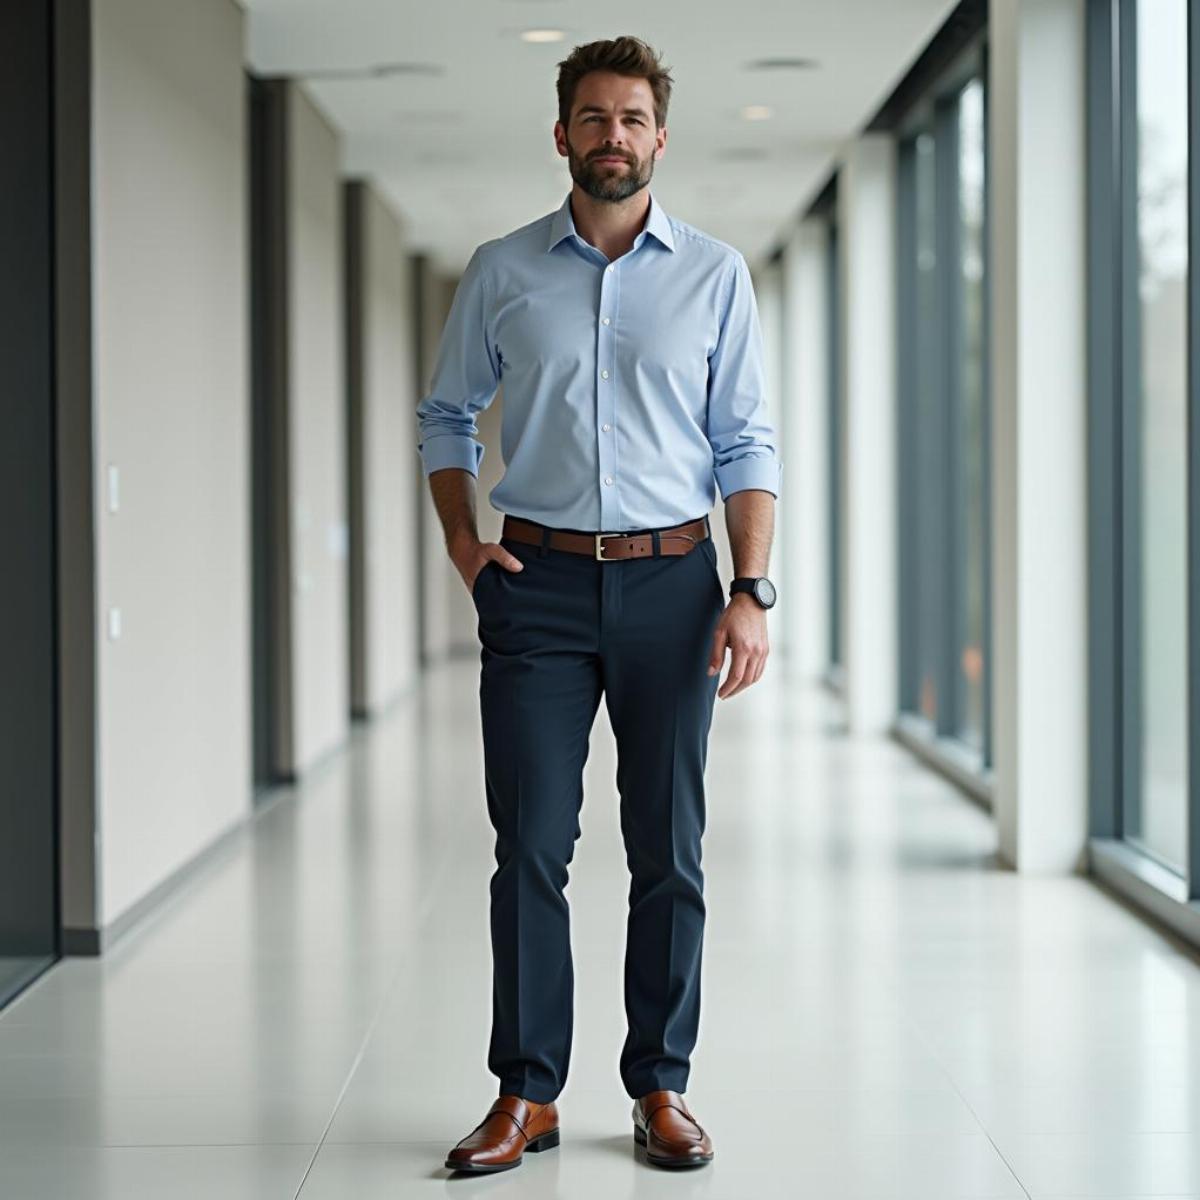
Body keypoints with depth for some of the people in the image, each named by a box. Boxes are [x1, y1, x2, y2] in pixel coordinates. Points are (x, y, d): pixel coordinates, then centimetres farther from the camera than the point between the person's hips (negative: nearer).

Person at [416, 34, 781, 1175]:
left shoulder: (715, 274, 5)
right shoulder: (501, 272, 6)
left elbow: (747, 443, 4)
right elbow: (445, 415, 16)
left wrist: (750, 591, -5)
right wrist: (462, 541, 2)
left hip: (671, 579, 0)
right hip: (538, 581, 0)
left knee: (669, 851, 4)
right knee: (531, 846, -1)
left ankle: (661, 1089, 13)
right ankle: (525, 1093, 8)